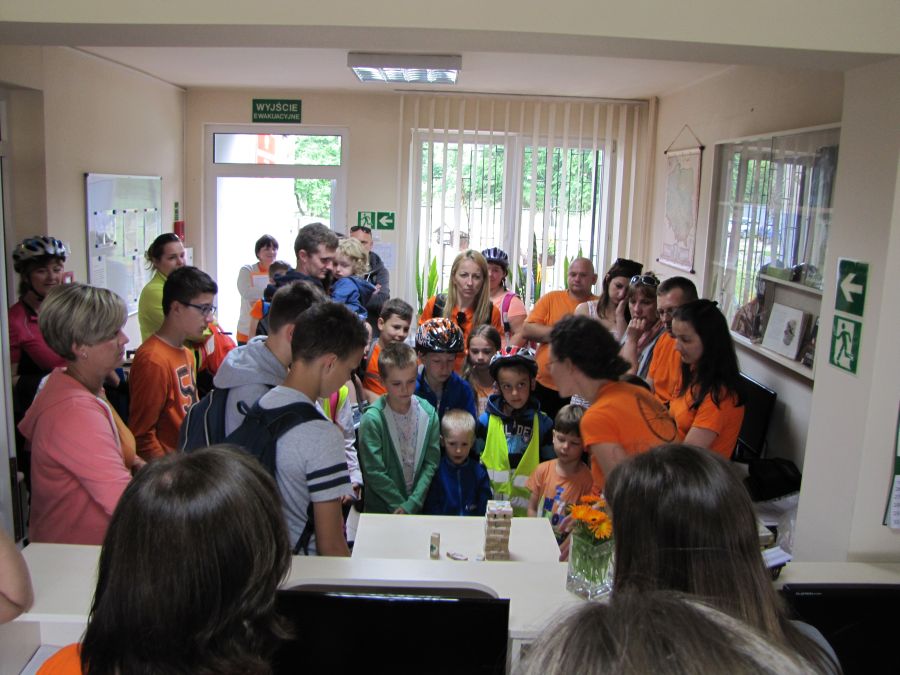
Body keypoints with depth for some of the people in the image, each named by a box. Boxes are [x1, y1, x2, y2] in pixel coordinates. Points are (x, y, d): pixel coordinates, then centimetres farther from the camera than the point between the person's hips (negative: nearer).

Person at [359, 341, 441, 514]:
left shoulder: (428, 413, -5)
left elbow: (431, 463, -5)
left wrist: (412, 504, -12)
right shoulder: (372, 419, -16)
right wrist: (400, 505, -12)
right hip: (381, 510, -3)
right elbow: (374, 471, -15)